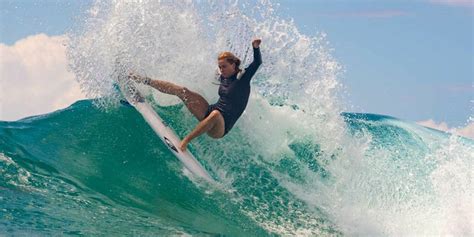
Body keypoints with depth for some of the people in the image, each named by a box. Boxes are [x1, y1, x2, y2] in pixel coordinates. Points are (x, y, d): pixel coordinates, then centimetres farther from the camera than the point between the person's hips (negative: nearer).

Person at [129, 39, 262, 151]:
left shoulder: (243, 78, -8)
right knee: (182, 91, -1)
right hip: (209, 112, 7)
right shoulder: (223, 78, 12)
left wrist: (255, 47, -36)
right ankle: (146, 81, 8)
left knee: (215, 114, -45)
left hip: (221, 127, -7)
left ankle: (185, 141, -42)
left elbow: (257, 62, -21)